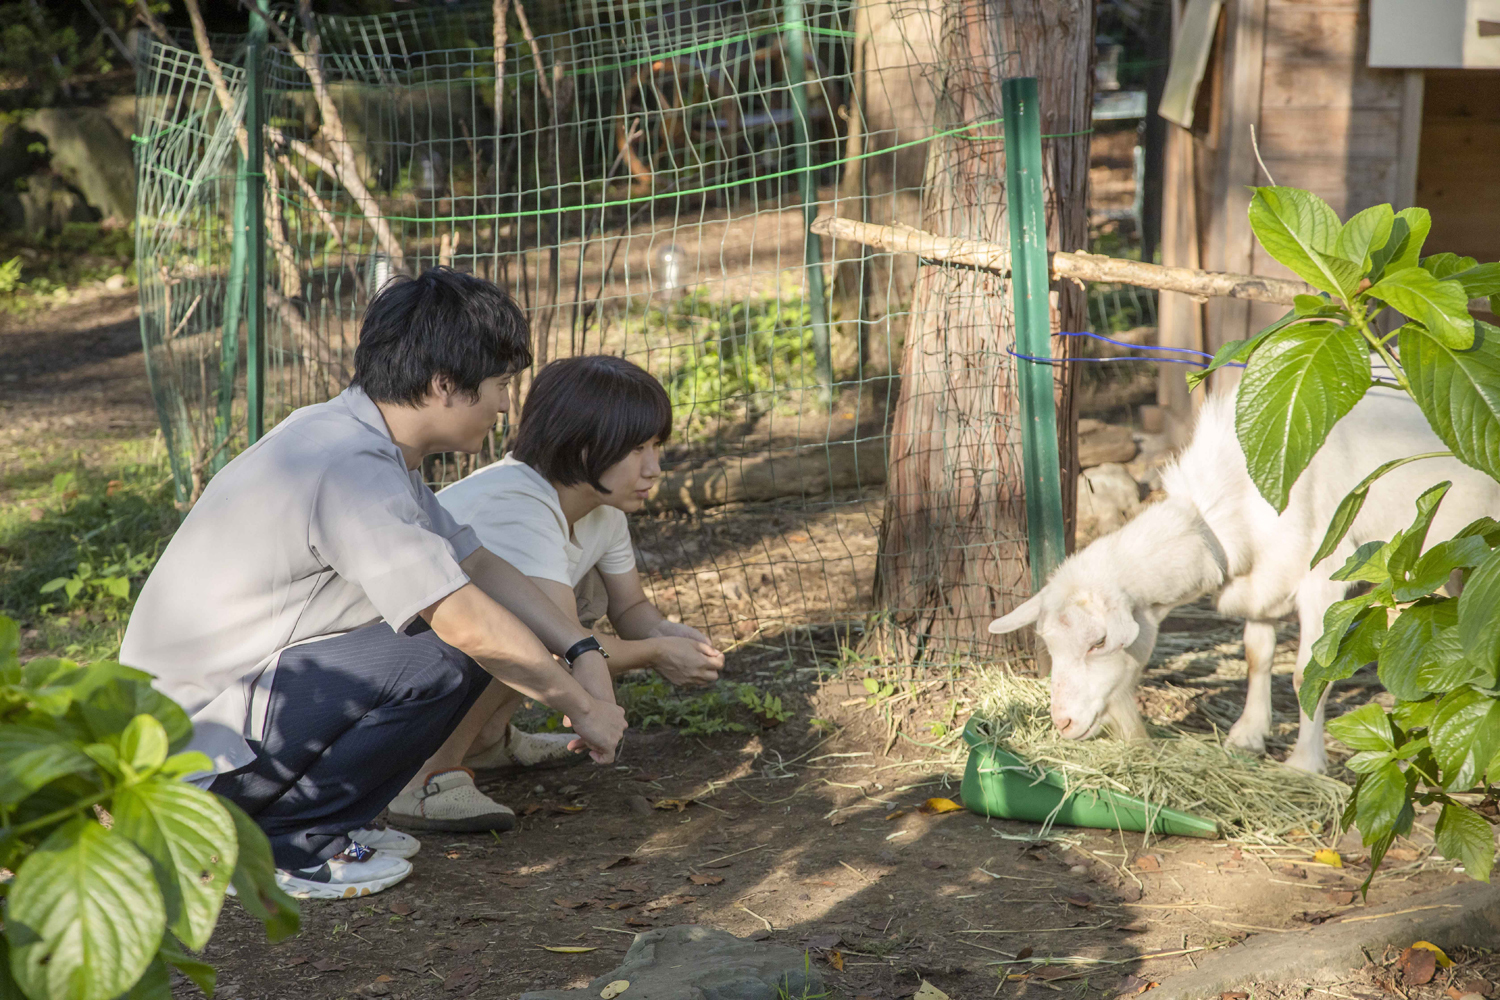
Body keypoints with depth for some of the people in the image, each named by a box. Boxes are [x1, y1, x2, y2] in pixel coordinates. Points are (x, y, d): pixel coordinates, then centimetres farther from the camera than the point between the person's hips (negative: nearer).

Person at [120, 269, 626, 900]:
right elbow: (469, 623, -26)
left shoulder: (363, 443, 7)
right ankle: (279, 842, -9)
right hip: (191, 744, -10)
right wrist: (583, 707, -13)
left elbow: (477, 564, 14)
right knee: (446, 658, -23)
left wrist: (582, 650, 3)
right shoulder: (350, 470, -24)